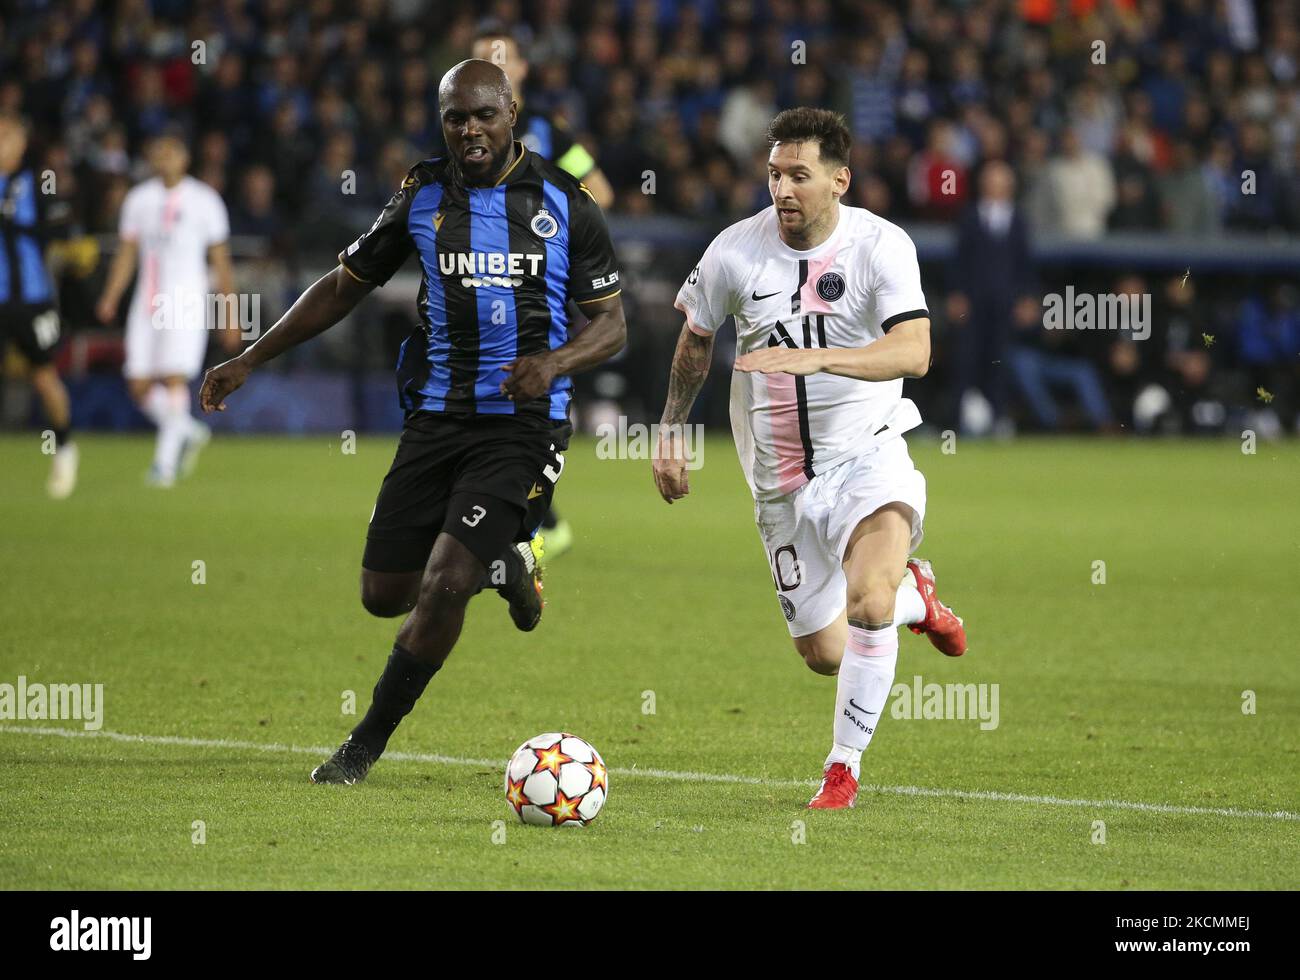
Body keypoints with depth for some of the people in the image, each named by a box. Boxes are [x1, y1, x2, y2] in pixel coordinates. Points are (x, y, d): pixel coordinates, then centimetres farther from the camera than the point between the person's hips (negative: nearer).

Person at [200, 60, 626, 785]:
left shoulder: (565, 203, -4)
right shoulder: (422, 196, 3)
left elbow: (613, 325, 1)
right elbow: (346, 285, 14)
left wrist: (555, 362, -20)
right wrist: (250, 359, 9)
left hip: (524, 424, -4)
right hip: (437, 417, 4)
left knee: (442, 584, -16)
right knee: (384, 595, 4)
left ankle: (366, 746, 2)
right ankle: (504, 563, 35)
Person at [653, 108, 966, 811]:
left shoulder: (880, 245, -14)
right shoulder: (735, 251, -6)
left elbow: (913, 353, -28)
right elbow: (695, 341, 13)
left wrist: (815, 357, -39)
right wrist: (669, 432, 15)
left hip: (867, 456, -3)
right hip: (782, 481, 3)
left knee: (869, 603, -29)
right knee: (824, 655, 7)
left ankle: (844, 765, -10)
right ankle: (912, 597, 42)